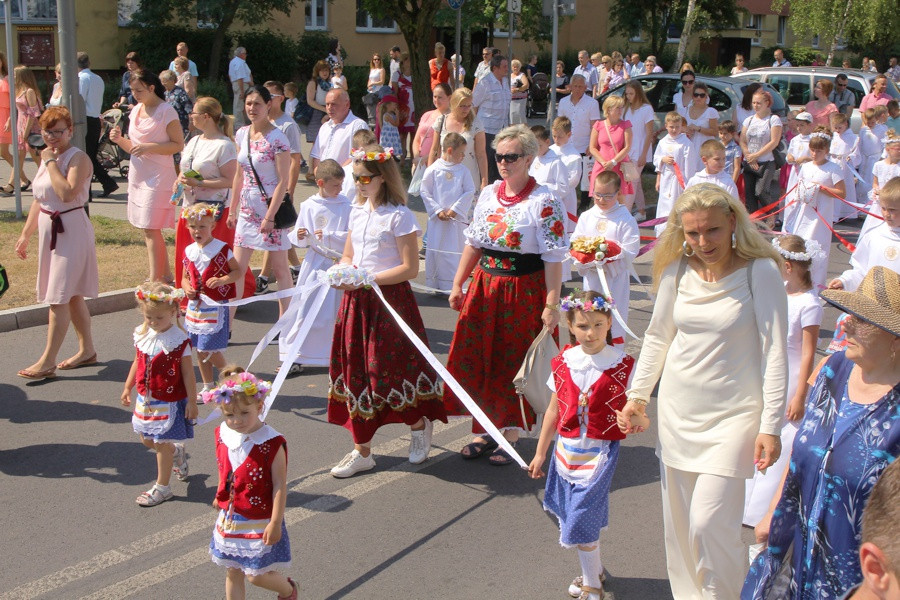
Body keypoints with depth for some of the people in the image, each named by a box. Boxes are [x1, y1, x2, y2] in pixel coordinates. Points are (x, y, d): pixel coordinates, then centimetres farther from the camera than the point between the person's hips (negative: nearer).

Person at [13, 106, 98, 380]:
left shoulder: (77, 158, -13)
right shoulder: (48, 157, 12)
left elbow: (67, 193, -29)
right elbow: (38, 200, 19)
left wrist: (51, 162, -19)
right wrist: (25, 234, 18)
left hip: (71, 231, -9)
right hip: (49, 230, 9)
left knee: (59, 298, -7)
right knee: (72, 295, 15)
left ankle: (47, 362, -4)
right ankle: (87, 350, 25)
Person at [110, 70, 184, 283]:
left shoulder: (166, 111, -11)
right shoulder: (136, 111, 12)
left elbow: (178, 145, -13)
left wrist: (149, 147, -22)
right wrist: (120, 140, -2)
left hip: (157, 178, -8)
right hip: (138, 176, 8)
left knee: (151, 229, -10)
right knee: (151, 229, 12)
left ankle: (154, 280, -7)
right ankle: (166, 275, 23)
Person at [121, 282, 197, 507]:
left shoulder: (179, 340, -18)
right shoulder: (142, 335, -1)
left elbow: (187, 373, -14)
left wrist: (192, 401, -12)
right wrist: (127, 388, 18)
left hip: (169, 401, -7)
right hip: (146, 399, 7)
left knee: (162, 443, 1)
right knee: (147, 440, 16)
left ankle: (162, 488, 15)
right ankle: (177, 454, 45)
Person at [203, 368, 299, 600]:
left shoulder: (271, 443, -22)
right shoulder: (223, 434, -4)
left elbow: (280, 485, -19)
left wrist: (275, 522, -18)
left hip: (259, 523, -6)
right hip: (229, 518, 6)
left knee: (257, 575, 3)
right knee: (232, 572, 15)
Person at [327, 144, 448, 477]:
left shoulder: (399, 215, -12)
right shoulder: (357, 212, 10)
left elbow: (410, 268, -16)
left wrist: (368, 279, -20)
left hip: (390, 299, -7)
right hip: (357, 300, 7)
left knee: (390, 368, -1)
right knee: (355, 369, 8)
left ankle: (420, 424, 30)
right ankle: (362, 451, 17)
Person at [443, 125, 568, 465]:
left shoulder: (544, 202, -11)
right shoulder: (488, 194, 8)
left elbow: (553, 258, -15)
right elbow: (473, 243, 13)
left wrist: (552, 304, -19)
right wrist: (458, 285, 10)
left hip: (524, 291, -6)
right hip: (484, 285, 6)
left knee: (513, 365, 4)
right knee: (476, 360, 8)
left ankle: (511, 436, 19)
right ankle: (483, 431, 23)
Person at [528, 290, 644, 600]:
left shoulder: (622, 366, -9)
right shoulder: (564, 362, 1)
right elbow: (554, 409, 9)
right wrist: (540, 453, 12)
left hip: (599, 453, -4)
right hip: (565, 449, 4)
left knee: (581, 520, -5)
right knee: (569, 515, 12)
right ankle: (594, 571, 36)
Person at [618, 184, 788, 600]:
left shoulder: (760, 271, -12)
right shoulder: (677, 271, 0)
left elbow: (775, 353, -11)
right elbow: (657, 337, 13)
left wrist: (771, 426, -13)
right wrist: (637, 395, 11)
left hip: (733, 415, -5)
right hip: (678, 410, 5)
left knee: (709, 522, -11)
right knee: (679, 521, 12)